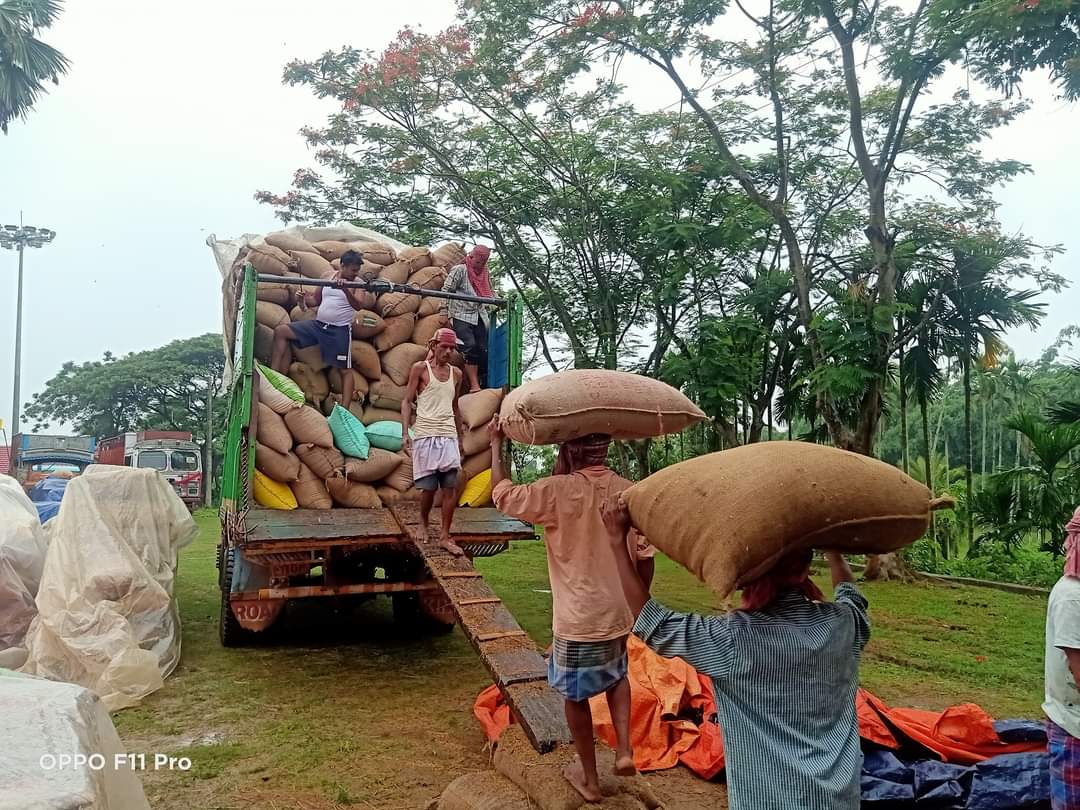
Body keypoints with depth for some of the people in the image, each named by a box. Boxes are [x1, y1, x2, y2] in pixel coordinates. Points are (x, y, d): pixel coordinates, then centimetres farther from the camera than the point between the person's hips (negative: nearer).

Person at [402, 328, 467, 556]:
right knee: (429, 488, 1)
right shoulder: (420, 368, 1)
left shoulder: (456, 374, 14)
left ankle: (445, 536, 5)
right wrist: (405, 433, -10)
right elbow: (407, 402, 0)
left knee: (451, 488, -2)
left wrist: (460, 439, 22)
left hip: (449, 436, 4)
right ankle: (423, 523, 28)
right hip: (425, 436, -4)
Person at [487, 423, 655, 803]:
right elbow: (645, 559, -1)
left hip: (578, 619, -4)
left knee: (576, 696, 17)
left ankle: (589, 778, 31)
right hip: (619, 613, 4)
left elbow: (502, 494, -3)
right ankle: (624, 750, 19)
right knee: (616, 674, 32)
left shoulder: (557, 491, -19)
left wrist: (496, 443, 8)